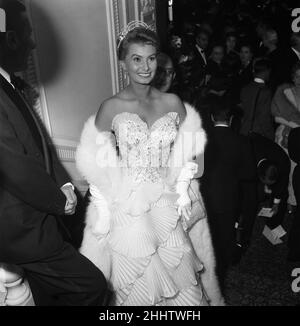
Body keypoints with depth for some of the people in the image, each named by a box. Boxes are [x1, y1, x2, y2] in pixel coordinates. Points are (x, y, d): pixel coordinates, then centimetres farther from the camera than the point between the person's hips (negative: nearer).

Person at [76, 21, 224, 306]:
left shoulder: (173, 103, -2)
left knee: (178, 271, 15)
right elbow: (96, 164, -5)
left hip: (168, 205, 3)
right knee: (135, 282, 11)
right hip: (127, 209, -2)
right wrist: (103, 211, -6)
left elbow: (186, 154, 7)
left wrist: (183, 191, -1)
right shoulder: (111, 108, -10)